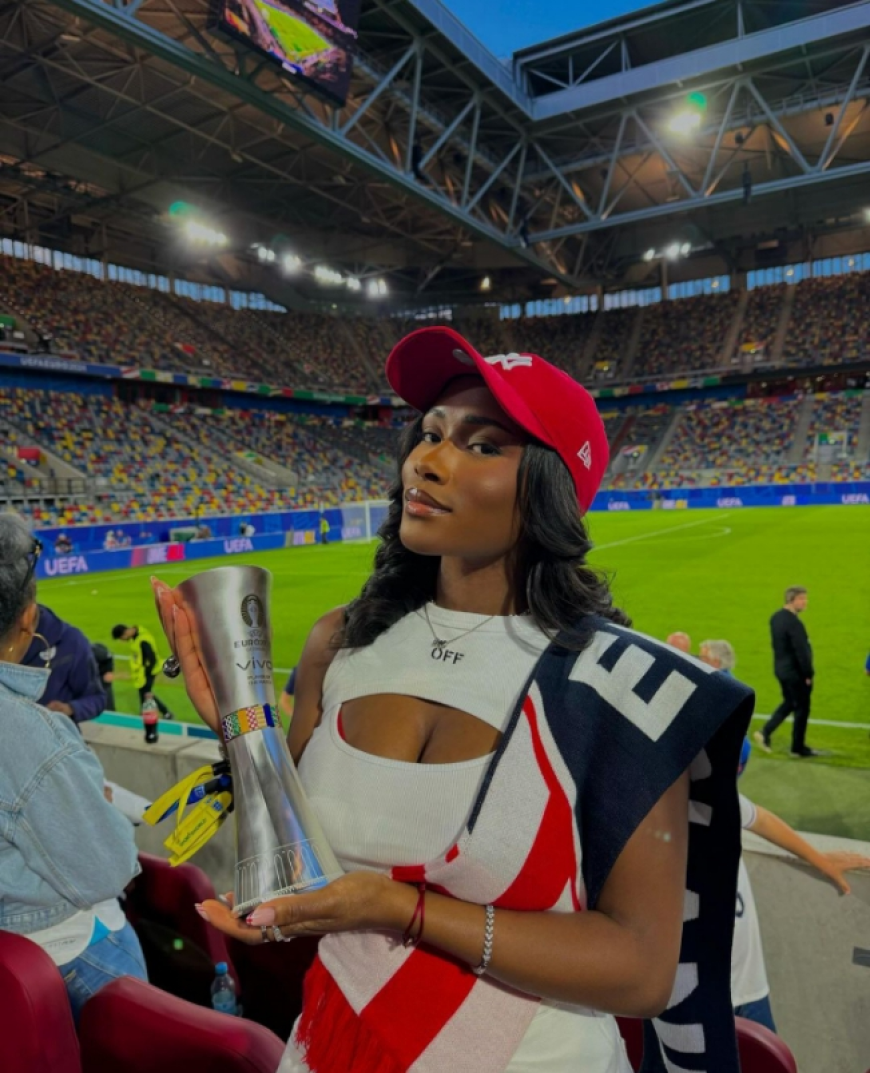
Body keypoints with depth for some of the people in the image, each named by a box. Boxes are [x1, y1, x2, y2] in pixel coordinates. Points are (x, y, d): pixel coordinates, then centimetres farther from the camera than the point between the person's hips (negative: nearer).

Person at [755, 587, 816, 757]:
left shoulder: (776, 617, 4)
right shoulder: (794, 623, -25)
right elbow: (801, 651, -23)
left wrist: (782, 662, 18)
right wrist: (808, 674, -14)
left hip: (781, 669, 9)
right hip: (795, 672, -9)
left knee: (789, 703, 23)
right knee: (801, 709, 8)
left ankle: (765, 732, 15)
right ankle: (798, 748, 20)